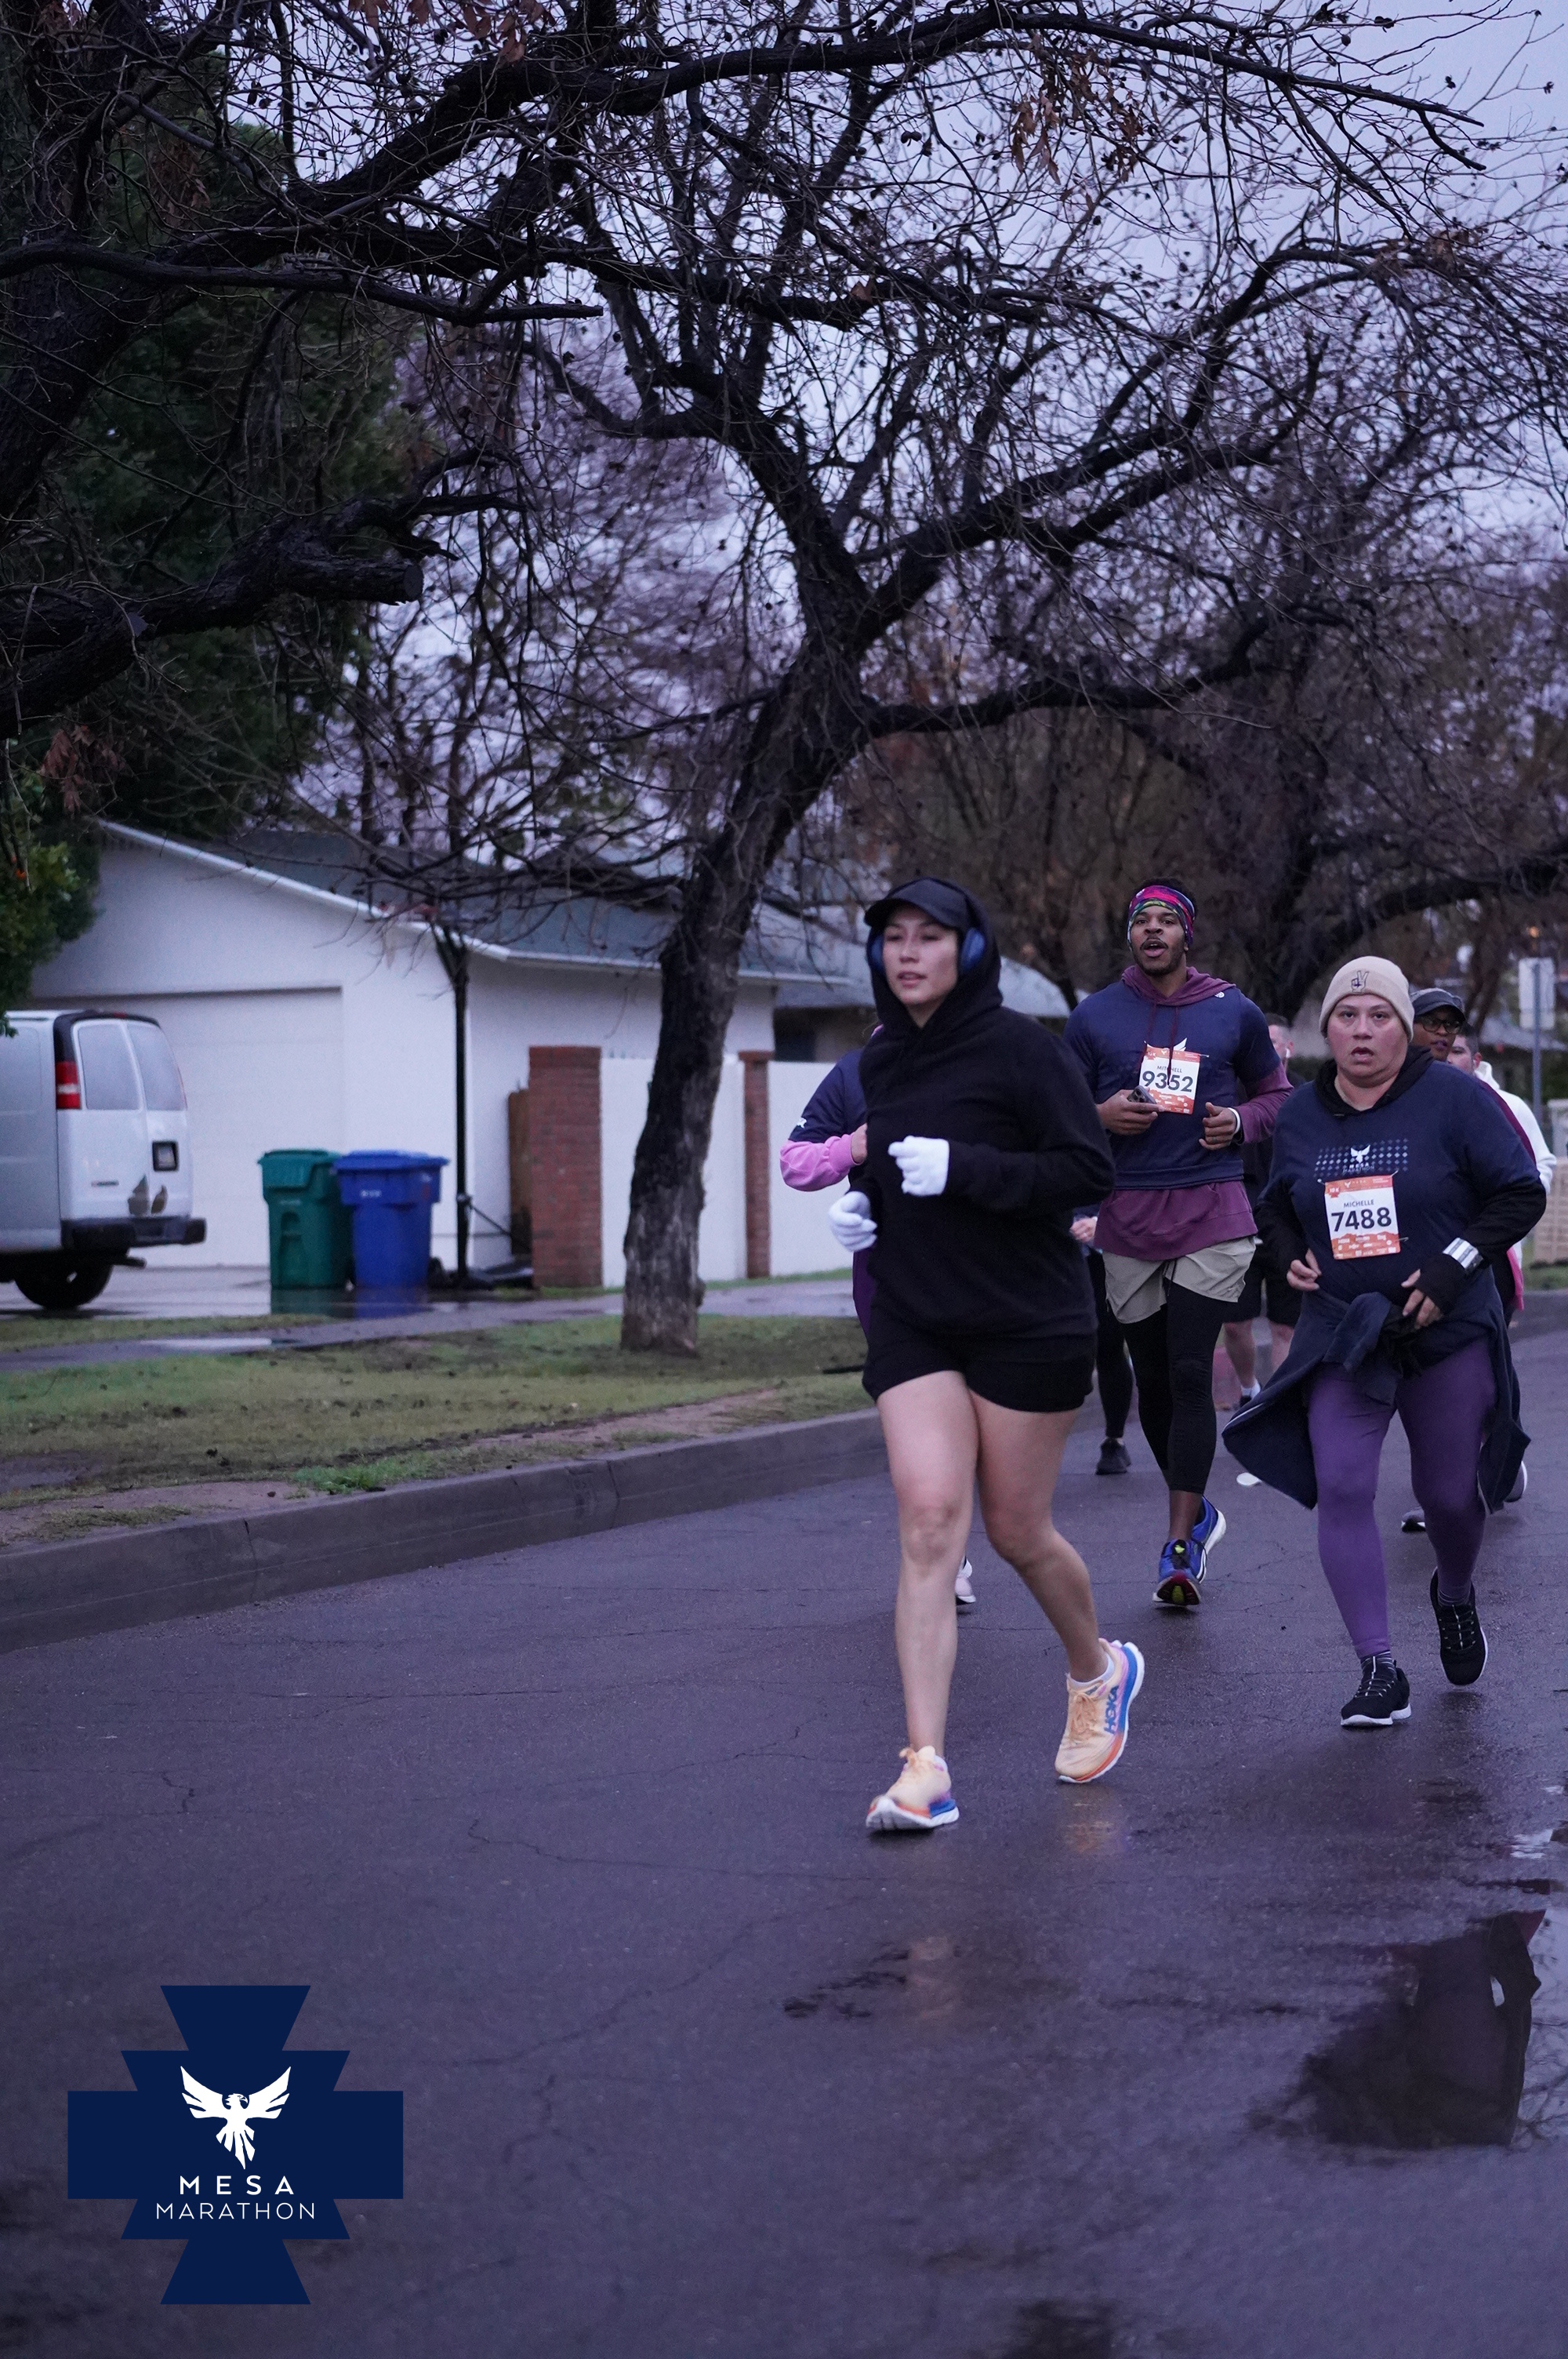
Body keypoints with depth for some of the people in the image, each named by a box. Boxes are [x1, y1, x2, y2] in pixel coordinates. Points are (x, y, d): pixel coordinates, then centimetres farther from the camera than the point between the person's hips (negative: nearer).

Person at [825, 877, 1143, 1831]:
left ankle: (1099, 1672, 38)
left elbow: (1090, 1171, -16)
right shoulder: (881, 1063, 10)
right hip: (915, 1323, 5)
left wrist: (962, 1170, -24)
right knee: (928, 1519, -10)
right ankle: (926, 1768, -13)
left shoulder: (1020, 1047, -10)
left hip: (1029, 1322, -5)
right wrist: (861, 1205, 4)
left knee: (1017, 1529, 6)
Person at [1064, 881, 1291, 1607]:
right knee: (1153, 1378, 8)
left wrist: (1241, 1120, -3)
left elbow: (1277, 1093, 18)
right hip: (1128, 1219, 2)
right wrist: (1099, 1117, -9)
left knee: (1190, 1374, -10)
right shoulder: (1094, 1017, 6)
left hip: (1213, 1215, -2)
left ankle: (1181, 1546, -7)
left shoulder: (1234, 1013, 7)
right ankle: (1196, 1512, 29)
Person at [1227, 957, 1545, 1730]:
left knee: (1451, 1494, 7)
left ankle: (1454, 1599, 43)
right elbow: (1275, 1205, 22)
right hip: (1341, 1335, 2)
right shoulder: (1301, 1116, 6)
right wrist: (1289, 1252, 0)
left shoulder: (1452, 1097, -7)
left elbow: (1520, 1193, -6)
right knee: (1341, 1489, -14)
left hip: (1447, 1333, -2)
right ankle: (1378, 1673, -12)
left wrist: (1452, 1266, -15)